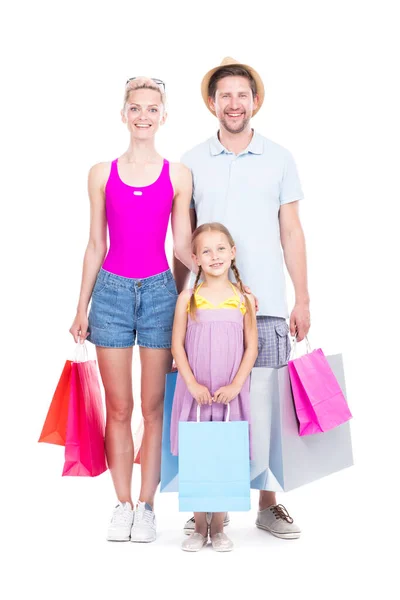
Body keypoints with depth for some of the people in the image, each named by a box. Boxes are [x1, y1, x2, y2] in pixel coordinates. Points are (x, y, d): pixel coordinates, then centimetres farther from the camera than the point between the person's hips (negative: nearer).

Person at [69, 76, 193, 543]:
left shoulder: (178, 176, 3)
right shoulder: (102, 174, 6)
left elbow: (184, 247, 5)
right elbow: (95, 246, 8)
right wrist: (82, 308, 7)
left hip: (159, 292, -1)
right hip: (112, 292, 1)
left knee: (154, 408, 5)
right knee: (118, 409, 7)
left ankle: (146, 506, 17)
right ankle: (122, 505, 19)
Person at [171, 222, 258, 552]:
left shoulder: (245, 298, 2)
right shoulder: (188, 297, 1)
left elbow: (252, 347, 2)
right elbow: (177, 344, 0)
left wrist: (235, 385, -8)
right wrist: (192, 384, -9)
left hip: (231, 393, 0)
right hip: (195, 392, 0)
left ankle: (218, 527, 18)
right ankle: (199, 527, 17)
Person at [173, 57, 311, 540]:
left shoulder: (279, 159, 8)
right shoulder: (192, 163, 8)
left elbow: (291, 234, 9)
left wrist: (303, 301, 4)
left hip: (267, 307, 0)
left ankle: (268, 502, 16)